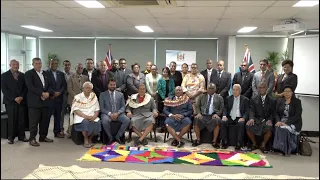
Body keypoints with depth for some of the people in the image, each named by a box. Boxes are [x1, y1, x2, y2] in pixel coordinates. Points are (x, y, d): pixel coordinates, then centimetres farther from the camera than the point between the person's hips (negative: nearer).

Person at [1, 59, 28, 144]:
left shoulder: (22, 75, 13)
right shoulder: (4, 75, 5)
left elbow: (25, 88, 11)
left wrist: (21, 97, -6)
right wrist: (14, 98, -11)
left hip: (21, 101, 2)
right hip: (10, 102, -2)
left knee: (21, 120, 1)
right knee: (11, 120, -2)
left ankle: (21, 136, 10)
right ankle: (11, 137, 6)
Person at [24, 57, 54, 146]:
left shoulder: (45, 73, 16)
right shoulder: (29, 73, -3)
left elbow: (49, 85, 14)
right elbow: (30, 87, -14)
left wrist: (48, 93, -7)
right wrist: (42, 93, -18)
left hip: (45, 101, 6)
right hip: (34, 101, -6)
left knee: (44, 120, 10)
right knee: (34, 121, -4)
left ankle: (43, 137, 20)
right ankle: (32, 139, 5)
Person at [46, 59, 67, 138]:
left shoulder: (61, 74, 14)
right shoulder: (46, 73, 0)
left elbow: (64, 85, 9)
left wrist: (59, 92, -6)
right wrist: (52, 93, -14)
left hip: (59, 97, 4)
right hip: (49, 97, -4)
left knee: (58, 115, 7)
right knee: (47, 115, -5)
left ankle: (57, 132, 15)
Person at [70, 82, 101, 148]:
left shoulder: (94, 97, 11)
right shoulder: (78, 97, 2)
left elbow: (97, 109, 7)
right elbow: (75, 110, -8)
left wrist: (94, 116, -14)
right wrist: (85, 116, -21)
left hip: (92, 117, 3)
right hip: (80, 117, -3)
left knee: (97, 122, -29)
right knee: (85, 122, -35)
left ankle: (90, 139, -5)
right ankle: (86, 140, -14)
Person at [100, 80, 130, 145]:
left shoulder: (120, 94, 13)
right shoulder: (102, 95, 7)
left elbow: (123, 107, 7)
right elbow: (101, 108, 0)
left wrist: (117, 113, -14)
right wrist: (110, 114, -17)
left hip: (118, 114, 2)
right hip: (107, 114, -2)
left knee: (127, 120, -26)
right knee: (105, 121, -36)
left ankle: (117, 137, -7)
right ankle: (110, 138, -10)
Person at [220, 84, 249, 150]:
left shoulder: (245, 99, 6)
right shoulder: (228, 98, 15)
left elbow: (247, 111, 0)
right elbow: (225, 108, 12)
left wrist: (243, 118, -20)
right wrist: (224, 116, -10)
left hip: (239, 118, -3)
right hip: (230, 117, 3)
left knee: (241, 124, -35)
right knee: (222, 122, -26)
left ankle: (239, 144, -28)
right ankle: (225, 142, -18)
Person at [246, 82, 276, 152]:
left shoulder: (272, 100, 11)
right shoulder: (254, 99, 13)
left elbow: (273, 113, 5)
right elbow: (252, 110, 2)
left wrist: (270, 120, -16)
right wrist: (251, 118, -18)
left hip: (266, 120, -1)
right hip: (256, 119, 1)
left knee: (269, 128, -34)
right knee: (248, 126, -29)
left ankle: (263, 145, -6)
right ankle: (254, 144, -3)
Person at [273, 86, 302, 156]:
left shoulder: (297, 101, -2)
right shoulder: (279, 101, 11)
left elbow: (297, 116, -11)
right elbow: (276, 113, 7)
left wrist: (286, 123, -22)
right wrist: (278, 121, -15)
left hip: (293, 123, -3)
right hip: (281, 121, 3)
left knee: (285, 129, -34)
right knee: (277, 128, -31)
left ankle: (286, 150, -22)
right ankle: (279, 148, -23)